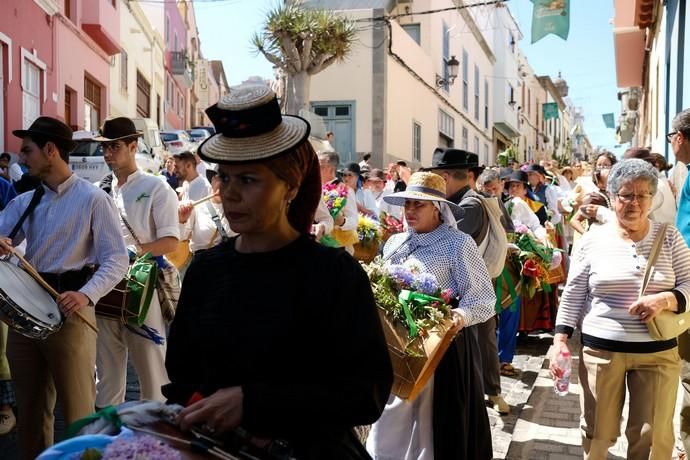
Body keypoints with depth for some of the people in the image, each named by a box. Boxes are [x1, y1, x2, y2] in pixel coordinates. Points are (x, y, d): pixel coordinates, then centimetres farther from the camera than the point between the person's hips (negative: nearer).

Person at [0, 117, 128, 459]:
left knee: (77, 408, 2)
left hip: (69, 310, -6)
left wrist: (87, 294, -29)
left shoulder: (93, 199, -7)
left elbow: (117, 259, -12)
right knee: (29, 405, 17)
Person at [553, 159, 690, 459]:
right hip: (600, 350, 0)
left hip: (658, 353, 1)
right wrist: (560, 340, -6)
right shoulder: (592, 240, -1)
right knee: (597, 433, 9)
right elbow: (572, 296, 2)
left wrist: (665, 300, -19)